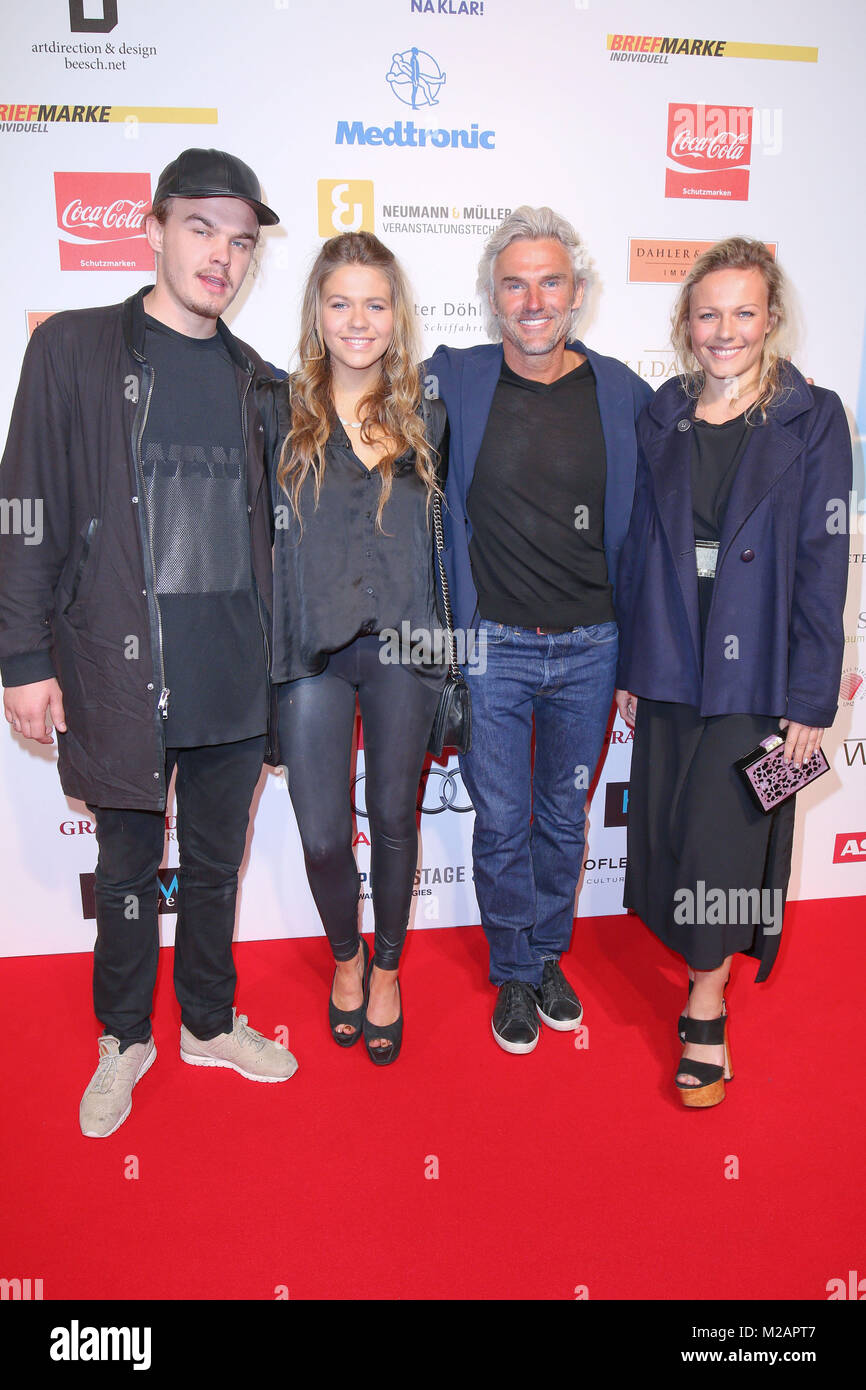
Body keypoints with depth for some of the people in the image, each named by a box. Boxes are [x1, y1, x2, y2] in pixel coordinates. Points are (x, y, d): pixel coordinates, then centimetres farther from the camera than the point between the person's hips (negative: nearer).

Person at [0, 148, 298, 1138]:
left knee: (216, 862, 15)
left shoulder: (253, 378, 11)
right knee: (128, 864, 10)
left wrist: (272, 650, 11)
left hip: (235, 675, 3)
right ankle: (124, 1040, 32)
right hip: (121, 666, -3)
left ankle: (210, 1023, 35)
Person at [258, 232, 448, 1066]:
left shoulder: (424, 417, 6)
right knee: (323, 835, 3)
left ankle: (387, 969, 35)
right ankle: (346, 955, 35)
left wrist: (446, 638, 4)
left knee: (394, 819, 11)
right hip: (313, 650, -1)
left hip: (402, 646, 1)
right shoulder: (278, 410, 2)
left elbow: (443, 536, 10)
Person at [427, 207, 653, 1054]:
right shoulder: (452, 382, -3)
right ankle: (513, 973, 30)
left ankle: (549, 957, 38)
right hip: (493, 647, -1)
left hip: (591, 648, 2)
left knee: (564, 816, 16)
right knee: (501, 822, 8)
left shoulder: (622, 393, 1)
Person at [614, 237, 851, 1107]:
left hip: (755, 670, -3)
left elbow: (822, 561, -6)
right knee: (668, 830, 10)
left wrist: (812, 698, -9)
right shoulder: (663, 417, 7)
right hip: (669, 665, 4)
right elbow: (639, 546, 8)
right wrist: (628, 666, 7)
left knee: (722, 832, -1)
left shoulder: (812, 418, -3)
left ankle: (705, 1012, 18)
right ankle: (710, 965, 33)